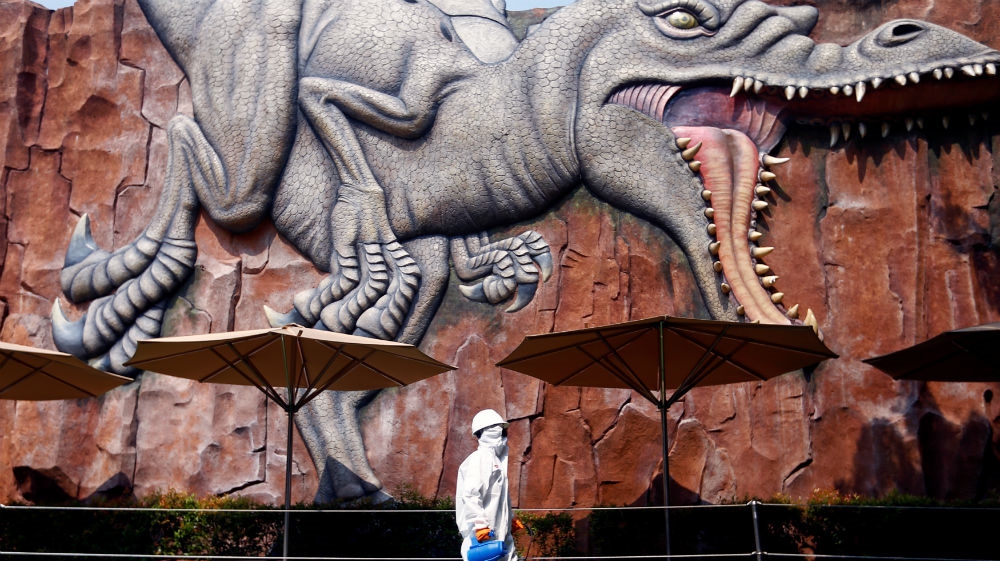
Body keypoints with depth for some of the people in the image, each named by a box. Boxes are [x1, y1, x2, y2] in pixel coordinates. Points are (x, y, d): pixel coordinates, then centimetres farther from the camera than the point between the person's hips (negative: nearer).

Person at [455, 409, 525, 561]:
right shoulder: (481, 458, -12)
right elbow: (470, 495, -22)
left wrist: (511, 518, 25)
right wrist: (480, 525, -25)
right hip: (484, 532, -10)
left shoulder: (497, 459, 18)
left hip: (500, 533, 10)